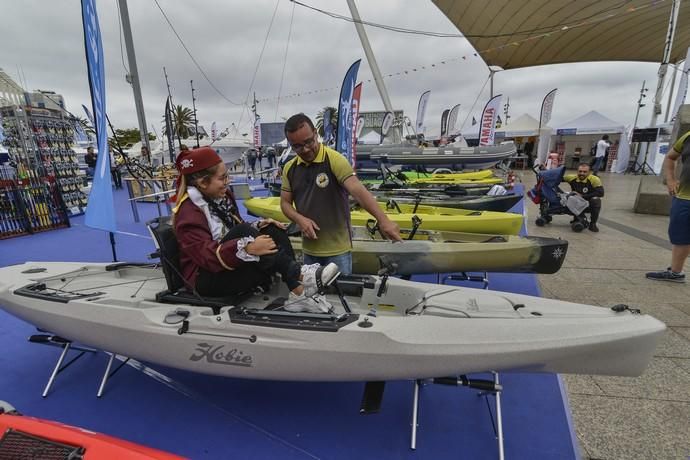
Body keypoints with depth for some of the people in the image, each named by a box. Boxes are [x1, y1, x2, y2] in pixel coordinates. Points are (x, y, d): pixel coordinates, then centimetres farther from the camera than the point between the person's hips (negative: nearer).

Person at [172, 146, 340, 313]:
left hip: (232, 264, 8)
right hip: (208, 278, -8)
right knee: (243, 231, -31)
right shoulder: (188, 212, -18)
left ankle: (298, 294, -22)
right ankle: (298, 274, -32)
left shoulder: (221, 196, 7)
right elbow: (207, 255, -30)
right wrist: (247, 248, -43)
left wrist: (257, 226, -10)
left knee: (274, 231, -10)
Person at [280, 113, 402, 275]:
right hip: (309, 250, 6)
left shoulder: (334, 160, -15)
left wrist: (383, 220, -40)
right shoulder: (289, 168, 3)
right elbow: (285, 203, 7)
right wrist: (300, 219, -14)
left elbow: (358, 190, -27)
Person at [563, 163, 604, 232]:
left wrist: (582, 196, -29)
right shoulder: (572, 178, -13)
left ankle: (592, 224, -10)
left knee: (596, 200, -33)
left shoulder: (594, 179, -19)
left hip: (590, 205, -3)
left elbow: (601, 193, -28)